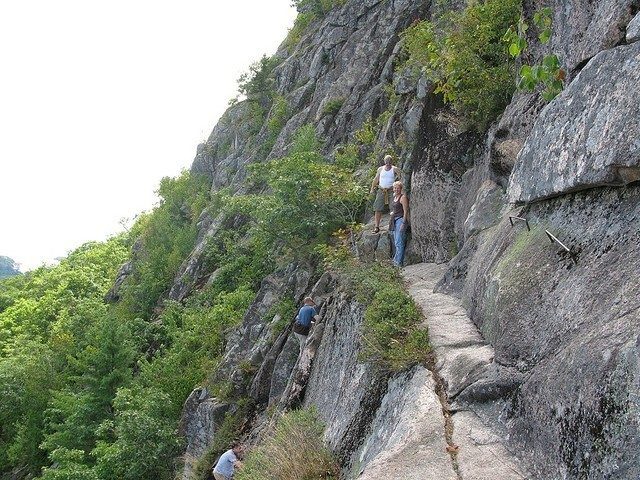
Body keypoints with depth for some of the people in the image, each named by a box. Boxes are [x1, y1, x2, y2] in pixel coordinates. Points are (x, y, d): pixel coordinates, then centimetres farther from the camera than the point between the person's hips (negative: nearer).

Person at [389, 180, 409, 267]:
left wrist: (403, 223, -20)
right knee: (396, 242, 12)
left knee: (399, 242, -10)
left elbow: (406, 211, -15)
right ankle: (396, 260, 17)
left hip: (401, 220, -9)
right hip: (395, 220, 9)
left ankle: (398, 262, -9)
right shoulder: (394, 196, 14)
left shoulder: (403, 197, -12)